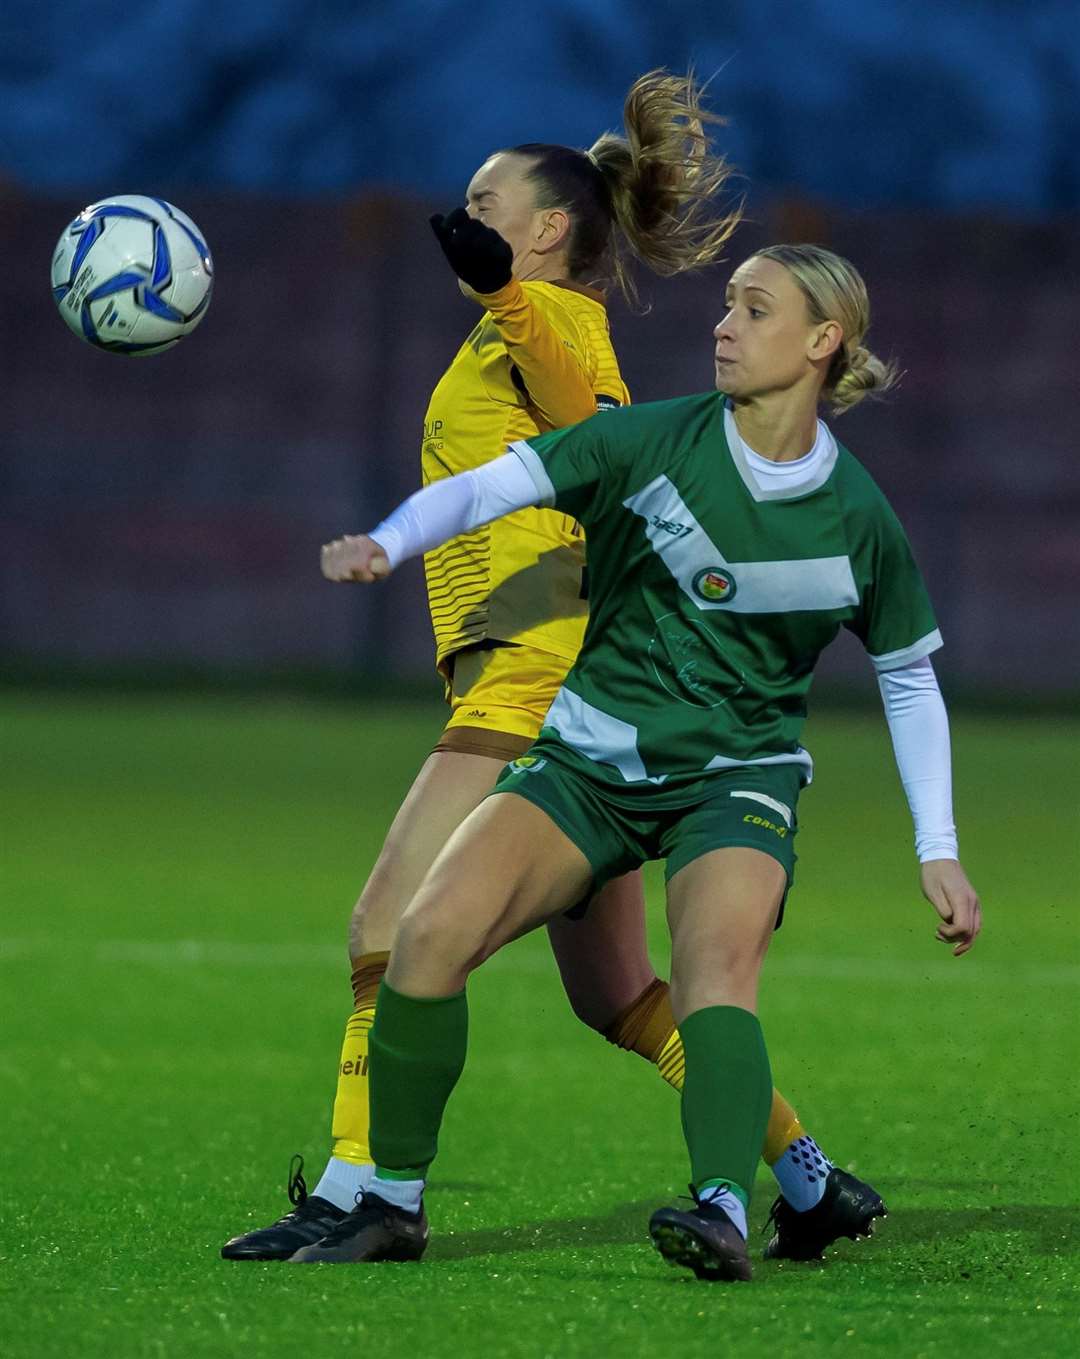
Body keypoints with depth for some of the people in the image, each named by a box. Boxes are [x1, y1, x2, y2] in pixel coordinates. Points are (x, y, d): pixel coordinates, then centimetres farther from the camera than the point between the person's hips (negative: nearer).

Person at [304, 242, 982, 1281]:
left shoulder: (857, 520, -3)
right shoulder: (654, 442, -5)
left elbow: (909, 680, 10)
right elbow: (493, 484, -12)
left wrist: (939, 853, 5)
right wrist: (385, 543, -32)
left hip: (737, 775, -1)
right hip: (591, 756, 1)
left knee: (719, 968, -32)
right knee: (432, 932, -19)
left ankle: (724, 1215, -44)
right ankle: (393, 1203, -6)